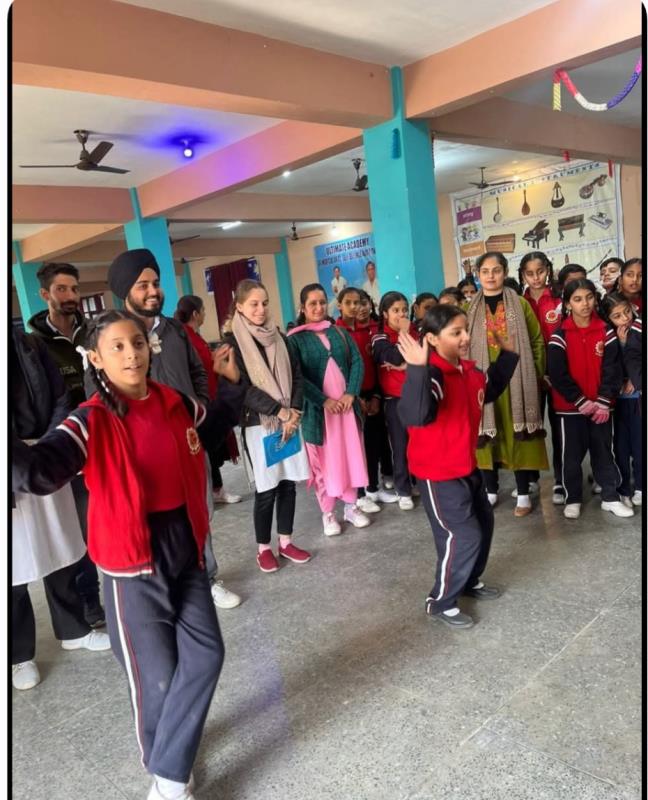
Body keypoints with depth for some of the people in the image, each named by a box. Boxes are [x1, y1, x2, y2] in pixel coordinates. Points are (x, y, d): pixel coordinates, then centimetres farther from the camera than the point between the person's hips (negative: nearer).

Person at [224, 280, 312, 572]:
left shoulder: (278, 336, 10)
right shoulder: (233, 341, -4)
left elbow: (296, 375, 6)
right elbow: (242, 387, -12)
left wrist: (293, 412, -8)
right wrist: (279, 410, -16)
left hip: (290, 419, 5)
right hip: (258, 422, -4)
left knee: (288, 483, 8)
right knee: (266, 488, 0)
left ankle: (286, 542, 22)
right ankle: (263, 548, 17)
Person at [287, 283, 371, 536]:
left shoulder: (339, 332, 9)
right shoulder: (296, 339, -3)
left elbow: (357, 361, 2)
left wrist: (351, 393, -12)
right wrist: (324, 400, -17)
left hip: (346, 404, 4)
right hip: (318, 408, -4)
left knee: (351, 455, 9)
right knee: (324, 460, 4)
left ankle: (351, 507, 24)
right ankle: (327, 514, 16)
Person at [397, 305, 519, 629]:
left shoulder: (470, 370, 3)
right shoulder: (431, 376, -27)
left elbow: (490, 389, 26)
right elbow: (414, 416, -46)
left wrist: (507, 354, 21)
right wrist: (417, 370, -55)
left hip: (468, 467, 10)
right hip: (438, 474, -10)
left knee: (483, 523, 23)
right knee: (463, 536, -6)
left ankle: (470, 581, 44)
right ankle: (440, 602, 14)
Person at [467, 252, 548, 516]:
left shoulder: (520, 304, 3)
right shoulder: (470, 309, 6)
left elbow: (537, 341, 4)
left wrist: (536, 375, -1)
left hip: (517, 382, -1)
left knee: (519, 436, 2)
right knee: (487, 435, 6)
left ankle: (523, 494, 14)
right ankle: (491, 490, 21)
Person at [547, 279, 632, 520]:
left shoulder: (606, 332, 2)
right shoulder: (559, 336, -6)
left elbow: (613, 369, -2)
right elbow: (558, 375, -10)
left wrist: (603, 402, -11)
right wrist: (581, 402, -15)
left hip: (600, 406, 2)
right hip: (571, 407, -2)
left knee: (604, 451, 11)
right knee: (572, 454, 6)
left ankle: (610, 497, 24)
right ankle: (572, 499, 20)